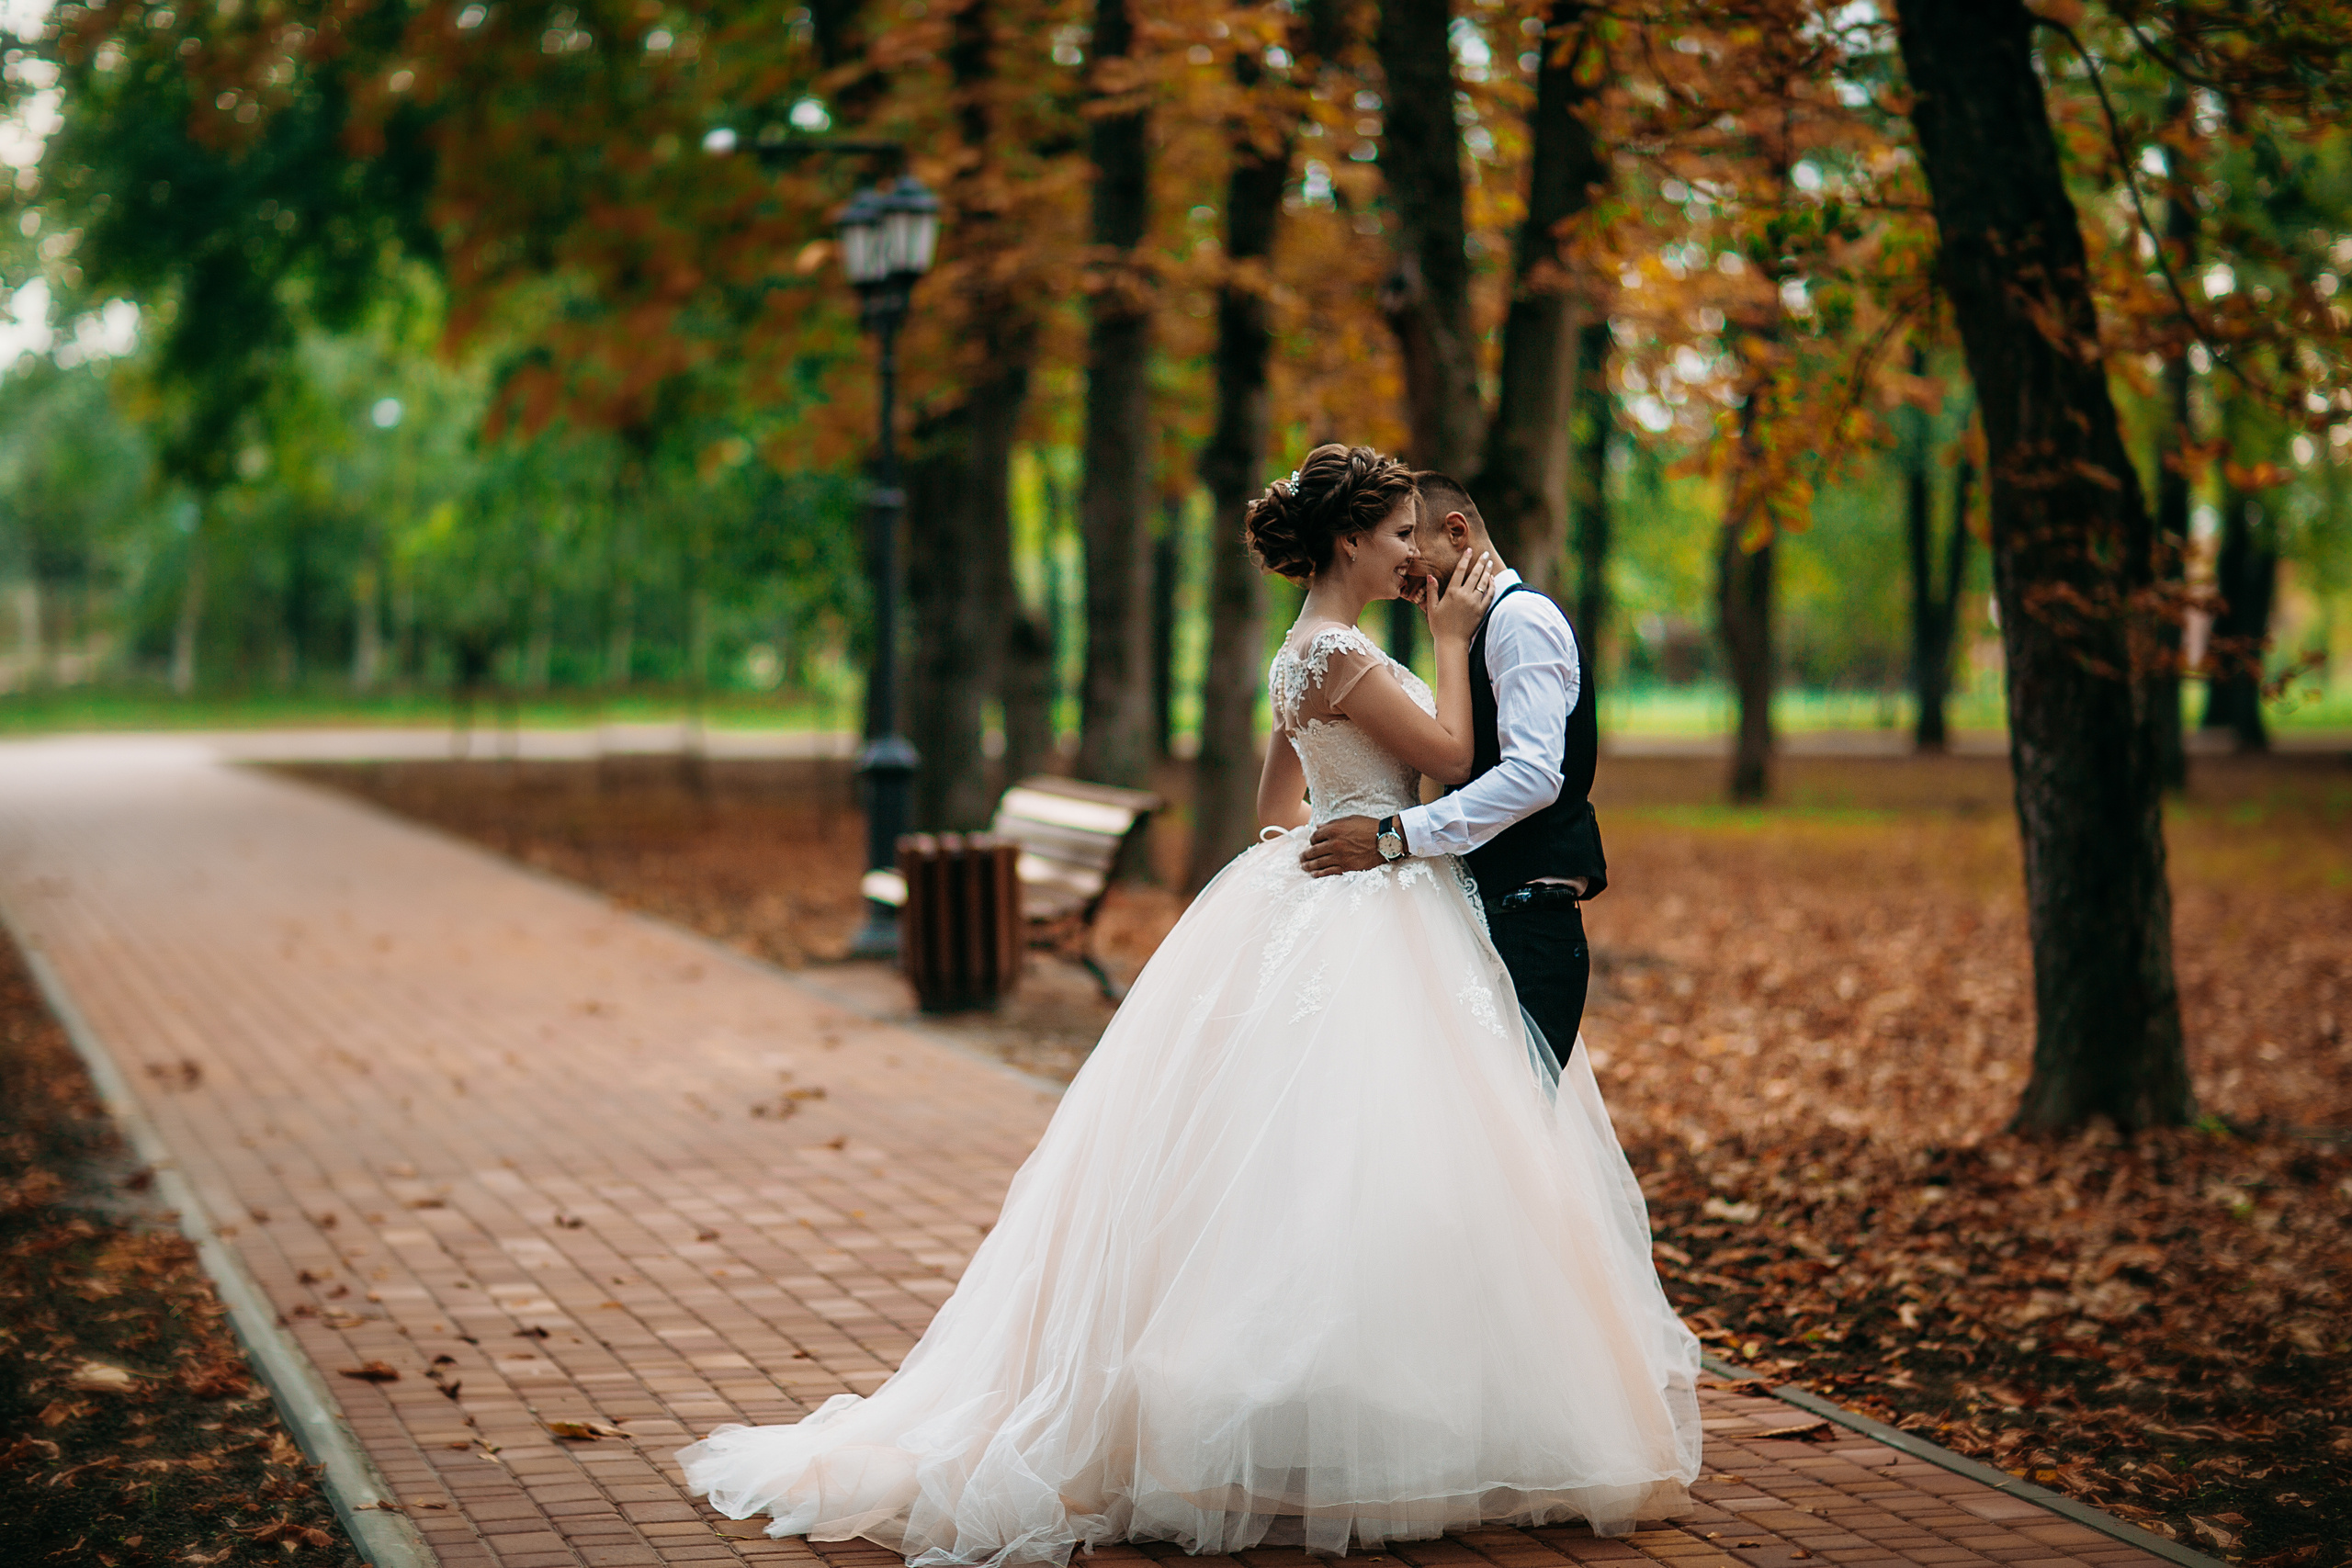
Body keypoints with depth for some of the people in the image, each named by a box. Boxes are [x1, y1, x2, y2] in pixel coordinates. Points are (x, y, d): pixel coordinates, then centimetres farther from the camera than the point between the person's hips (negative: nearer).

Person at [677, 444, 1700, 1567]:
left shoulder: (1312, 647, 14)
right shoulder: (1338, 653, -16)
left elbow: (1280, 803, 21)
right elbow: (1449, 756, -12)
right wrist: (1451, 641, -3)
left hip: (1309, 905, 10)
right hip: (1358, 933, -10)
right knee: (1336, 1174, -8)